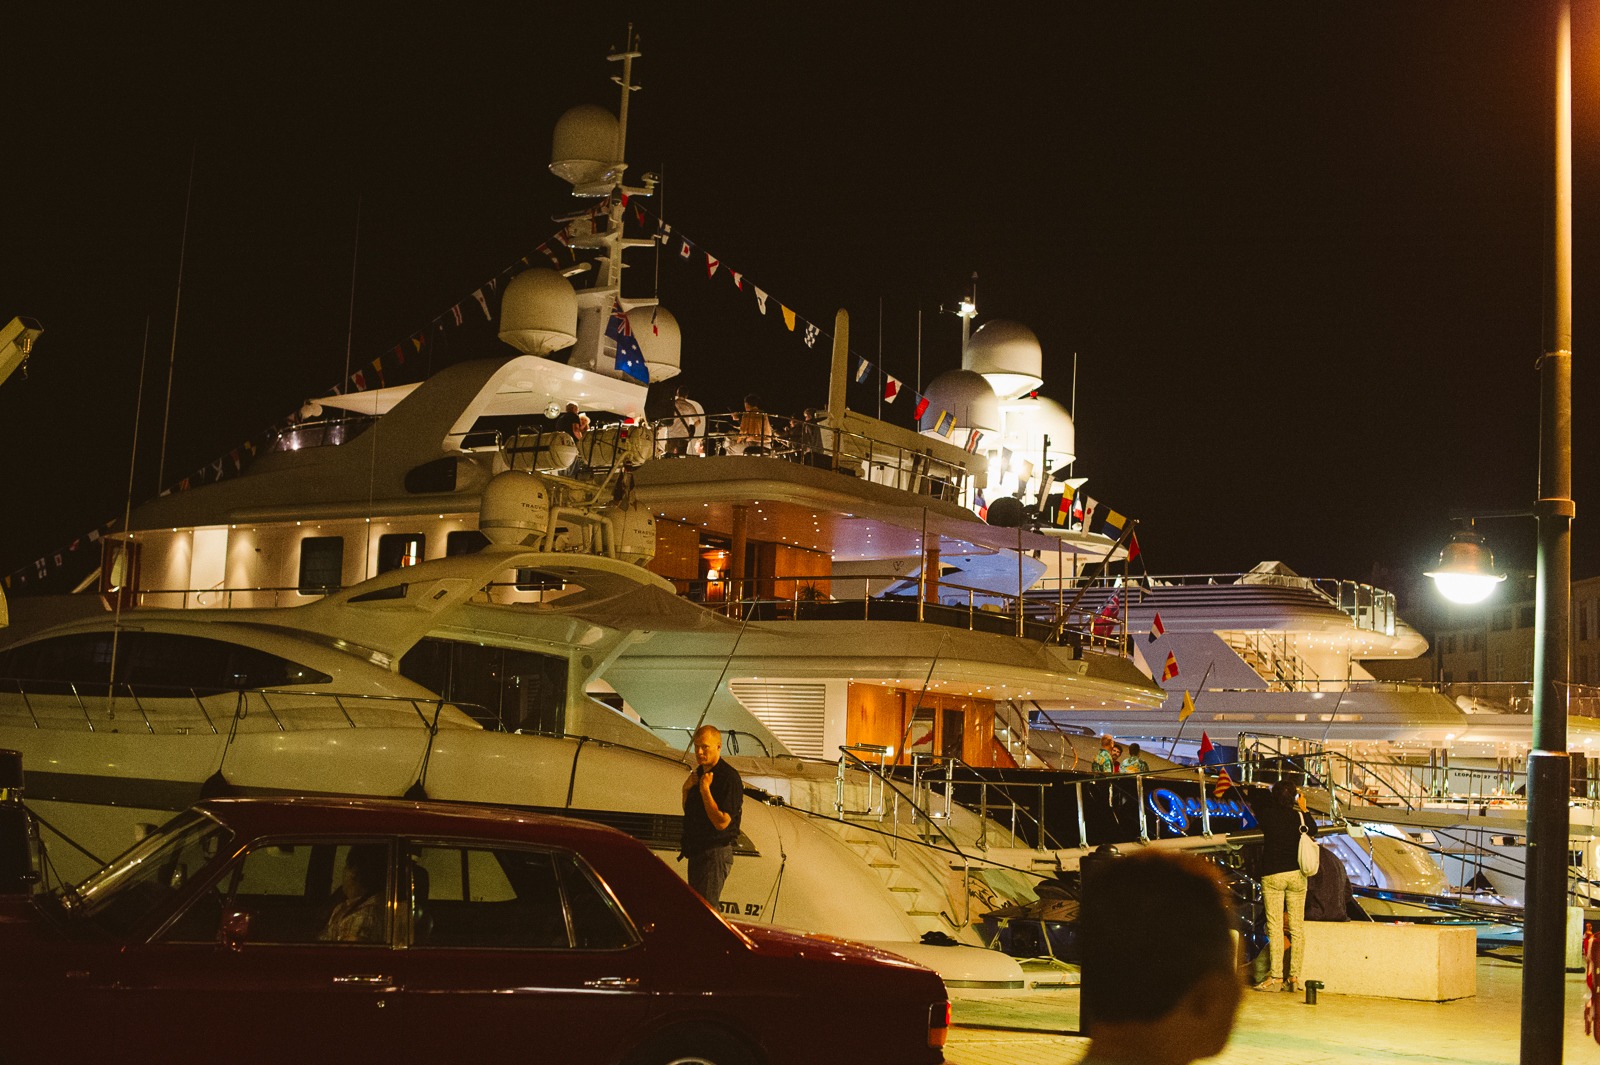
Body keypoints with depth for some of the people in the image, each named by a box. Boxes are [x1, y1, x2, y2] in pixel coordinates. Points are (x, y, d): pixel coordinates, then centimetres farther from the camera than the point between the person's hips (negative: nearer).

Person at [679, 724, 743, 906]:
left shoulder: (729, 778, -16)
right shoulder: (699, 773, 12)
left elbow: (721, 822, -22)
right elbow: (688, 813, 21)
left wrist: (705, 790, -22)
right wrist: (686, 788, 3)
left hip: (716, 853, -10)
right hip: (696, 851, 10)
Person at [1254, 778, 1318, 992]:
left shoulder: (1267, 815, -5)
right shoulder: (1300, 816, -1)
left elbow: (1258, 810, 20)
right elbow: (1313, 830, 20)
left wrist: (1275, 797, 23)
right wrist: (1303, 808, 27)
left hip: (1272, 875, -2)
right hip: (1296, 874, 2)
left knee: (1275, 927, -2)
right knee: (1297, 927, 6)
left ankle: (1276, 978, -5)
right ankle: (1295, 977, 6)